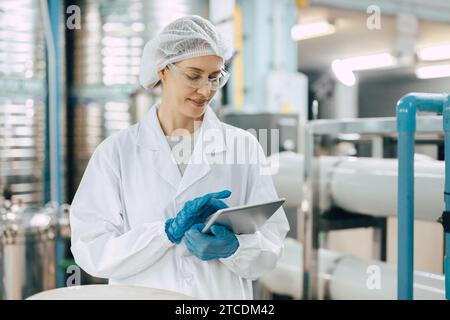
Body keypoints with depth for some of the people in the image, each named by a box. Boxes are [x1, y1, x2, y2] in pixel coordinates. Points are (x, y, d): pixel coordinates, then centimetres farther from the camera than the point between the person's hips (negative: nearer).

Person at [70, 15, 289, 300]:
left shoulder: (243, 146, 2)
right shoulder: (117, 151, 0)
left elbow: (270, 248, 2)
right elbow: (92, 251, -6)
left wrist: (232, 247, -17)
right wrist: (170, 230, -17)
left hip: (225, 293, 0)